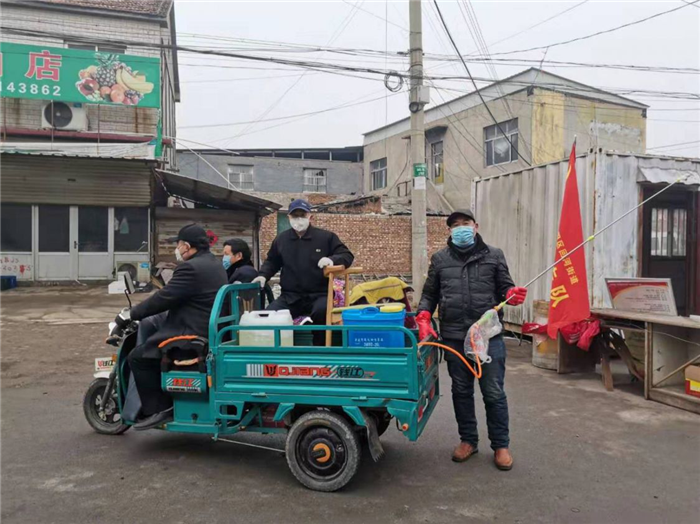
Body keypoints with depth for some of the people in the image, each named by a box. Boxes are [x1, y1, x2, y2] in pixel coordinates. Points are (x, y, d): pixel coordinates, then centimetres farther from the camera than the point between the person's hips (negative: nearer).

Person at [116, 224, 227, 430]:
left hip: (192, 332, -11)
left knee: (138, 357, -7)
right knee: (146, 326, 23)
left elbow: (164, 298, -19)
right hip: (207, 326, 11)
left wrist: (129, 315, -8)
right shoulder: (214, 263, 13)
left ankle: (158, 409, -4)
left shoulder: (191, 268, -19)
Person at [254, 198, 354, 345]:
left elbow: (347, 256, 1)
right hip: (290, 296, 3)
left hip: (318, 295, -3)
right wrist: (263, 275, 7)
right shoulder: (281, 239, 14)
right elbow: (272, 261, 28)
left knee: (321, 312, -35)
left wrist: (332, 260, -21)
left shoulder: (326, 237, 3)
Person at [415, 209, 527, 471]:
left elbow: (504, 287, 9)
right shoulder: (440, 259, 10)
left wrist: (512, 295, -13)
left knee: (494, 393, 5)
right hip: (454, 337, 2)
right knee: (461, 391, 13)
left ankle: (500, 445, 21)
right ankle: (468, 440, 30)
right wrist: (424, 318, -2)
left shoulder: (494, 255, 7)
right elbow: (429, 295, 13)